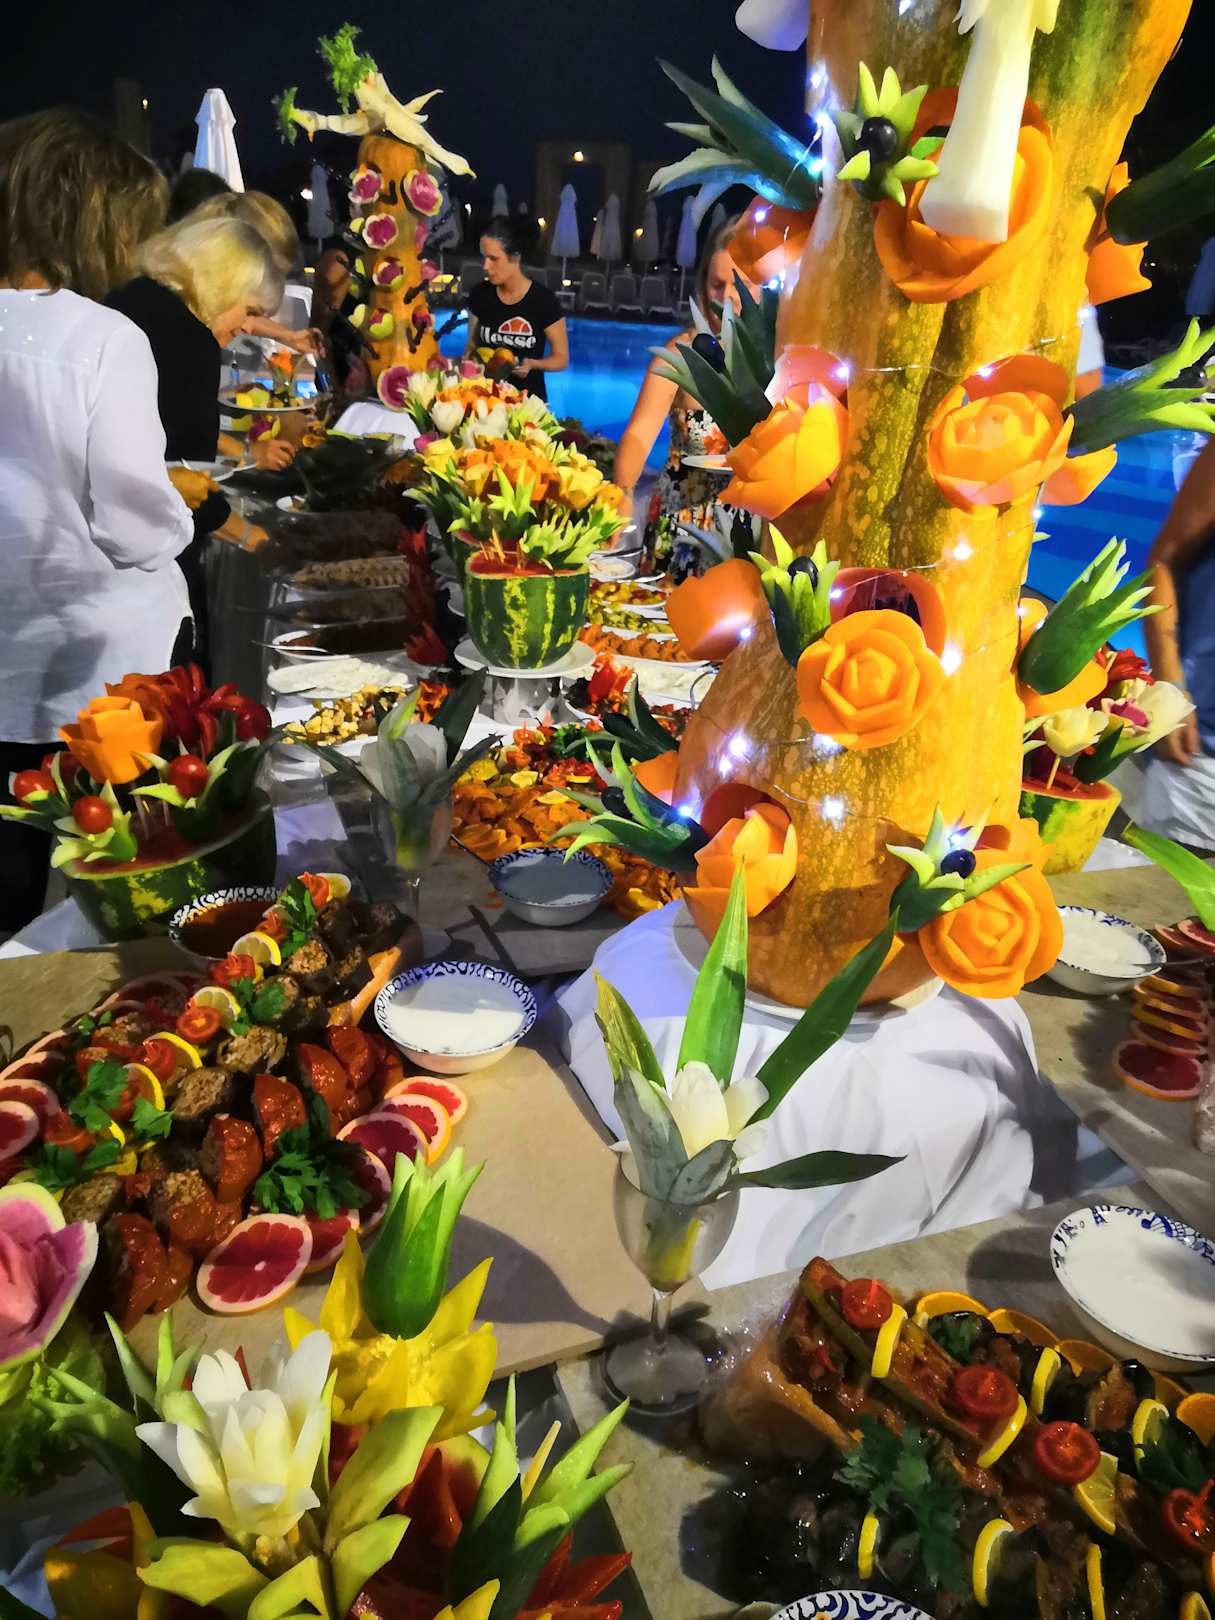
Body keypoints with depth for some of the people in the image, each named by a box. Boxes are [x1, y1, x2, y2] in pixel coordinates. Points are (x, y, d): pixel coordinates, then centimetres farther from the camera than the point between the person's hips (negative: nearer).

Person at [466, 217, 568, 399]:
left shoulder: (544, 301, -11)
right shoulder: (480, 295, 0)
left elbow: (561, 357, -5)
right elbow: (472, 347, 10)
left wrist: (532, 364, -22)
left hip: (528, 396, -3)